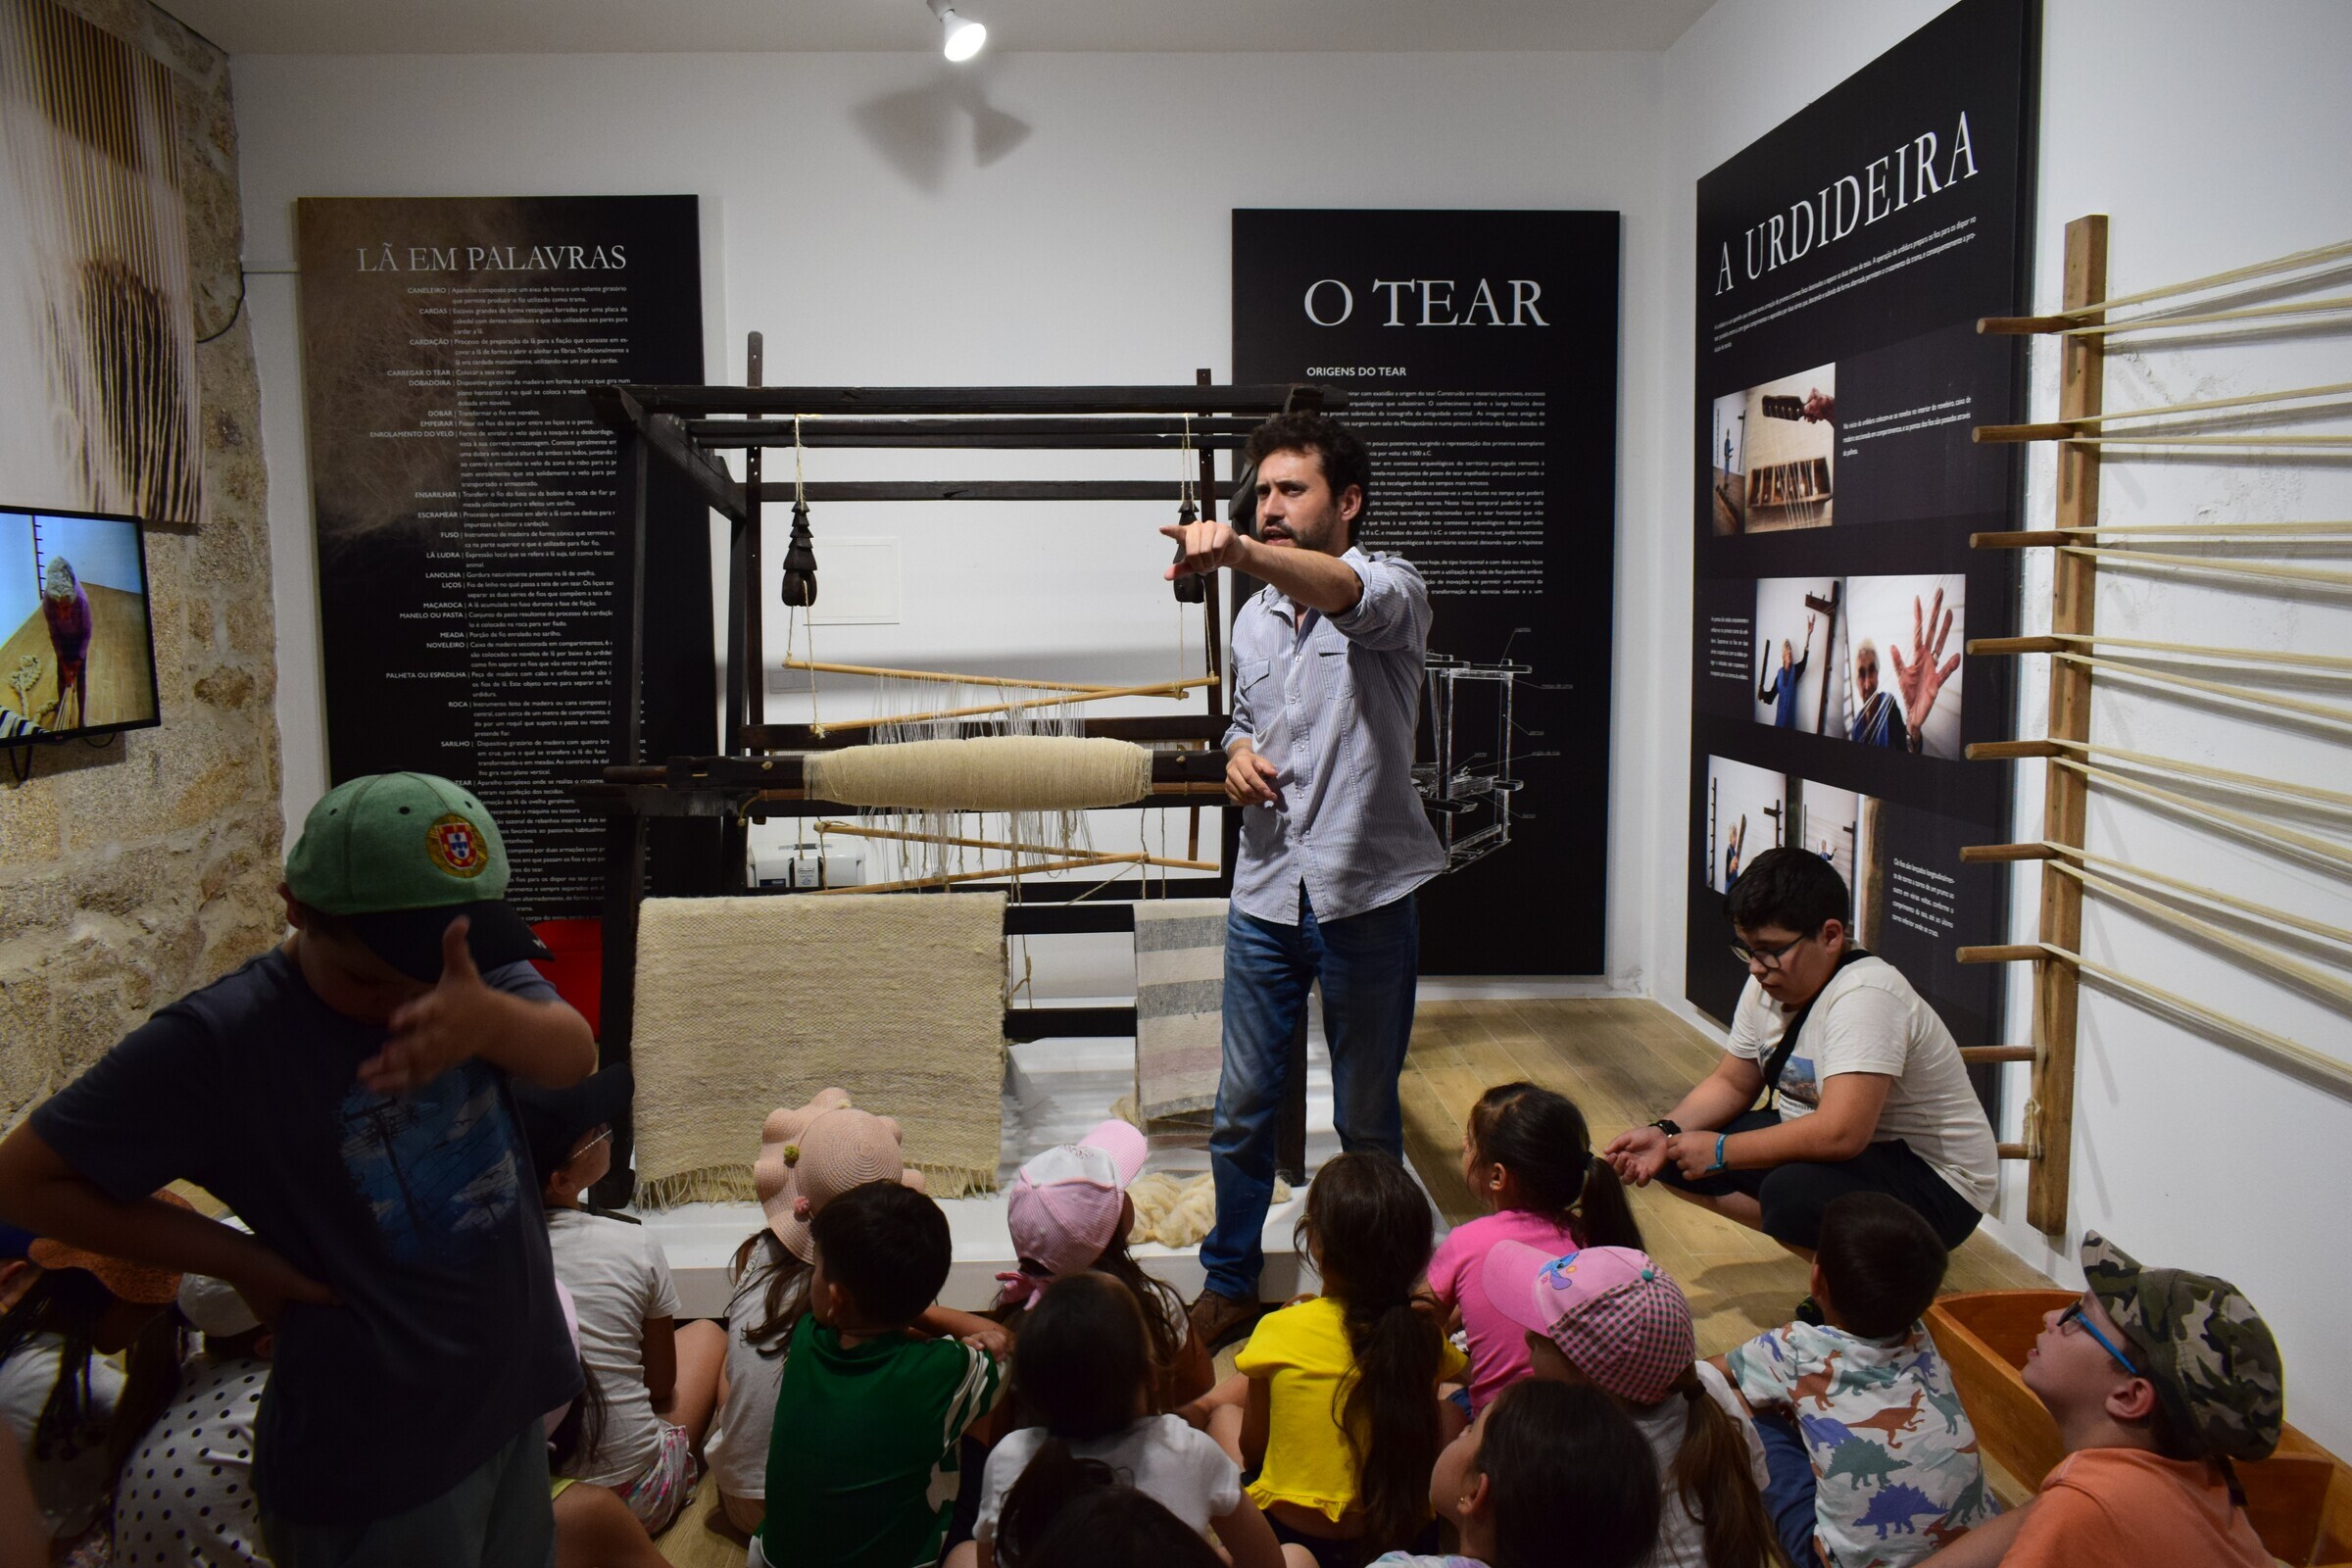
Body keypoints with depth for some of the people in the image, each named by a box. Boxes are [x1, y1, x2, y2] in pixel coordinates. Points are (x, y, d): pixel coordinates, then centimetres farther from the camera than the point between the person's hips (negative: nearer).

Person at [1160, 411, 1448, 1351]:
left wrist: (1242, 552, -51)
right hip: (1265, 893, 5)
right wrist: (1237, 755, 2)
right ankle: (1229, 1282, 28)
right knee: (1243, 1106, 11)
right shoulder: (1253, 619, 12)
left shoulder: (1390, 590, -7)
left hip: (1365, 896, -5)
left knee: (1367, 1117, 9)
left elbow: (1345, 594, -32)